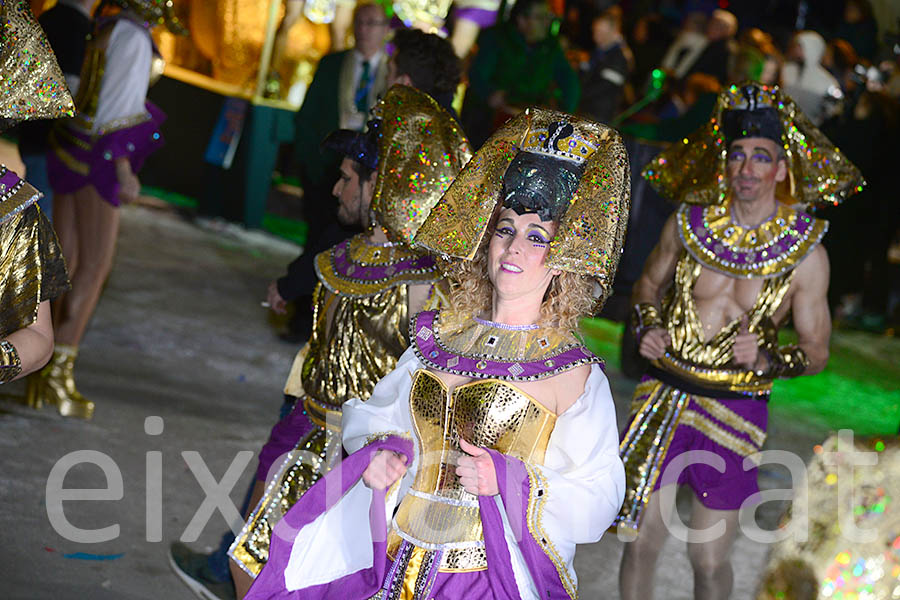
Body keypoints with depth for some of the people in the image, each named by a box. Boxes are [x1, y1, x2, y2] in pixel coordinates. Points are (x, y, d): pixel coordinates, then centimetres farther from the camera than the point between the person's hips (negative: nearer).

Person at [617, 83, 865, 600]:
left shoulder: (806, 252, -7)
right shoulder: (691, 222, -1)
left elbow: (816, 352, 1)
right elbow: (649, 285, 17)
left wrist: (770, 359, -18)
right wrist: (647, 326, -2)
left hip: (735, 410, -2)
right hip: (664, 395, 2)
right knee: (641, 543, 6)